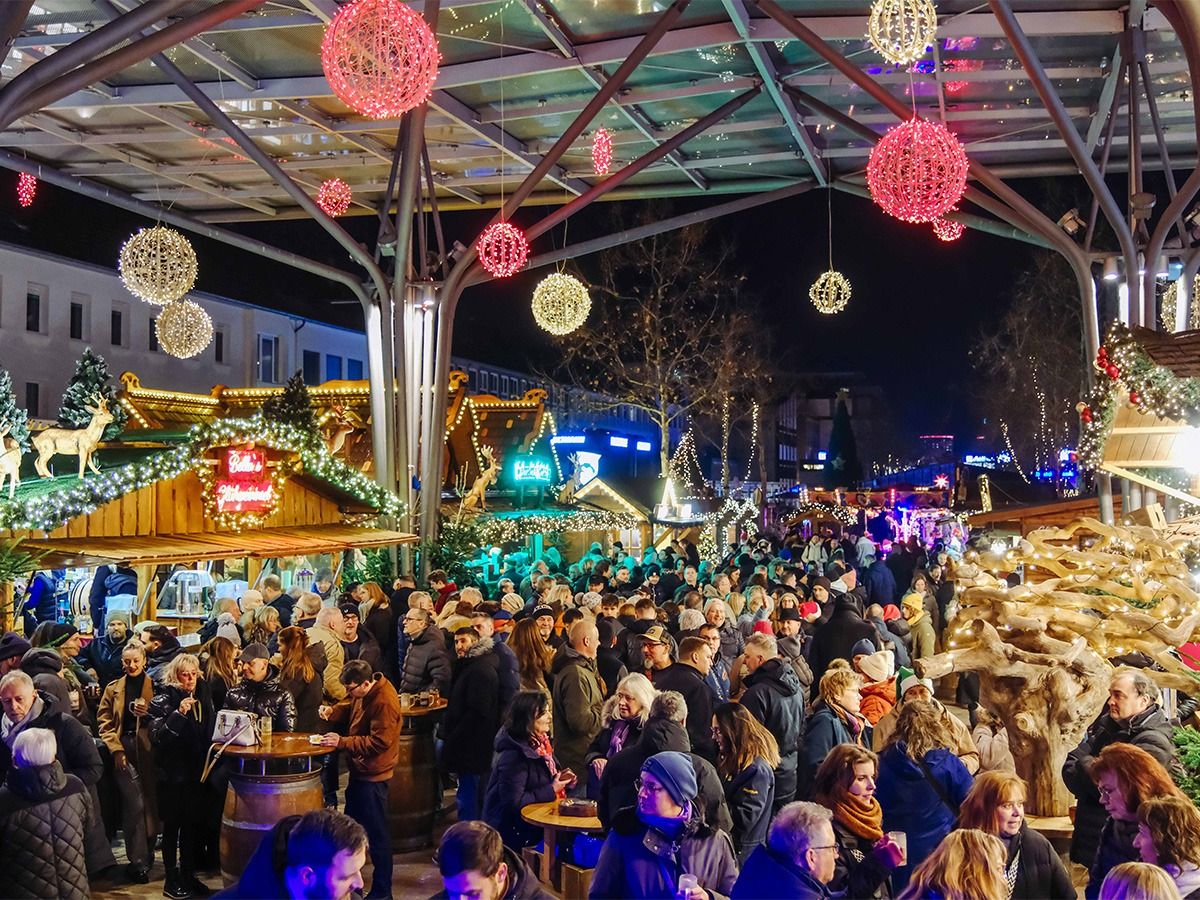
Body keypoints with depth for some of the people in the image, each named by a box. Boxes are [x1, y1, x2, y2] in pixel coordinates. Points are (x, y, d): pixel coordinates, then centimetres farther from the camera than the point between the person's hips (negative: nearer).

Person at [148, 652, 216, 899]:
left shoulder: (202, 695, 8)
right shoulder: (163, 699, -8)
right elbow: (156, 736, -19)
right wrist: (178, 714, -30)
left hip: (195, 769, 5)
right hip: (172, 772, -5)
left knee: (193, 824, 10)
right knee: (173, 825, 2)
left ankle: (188, 875, 22)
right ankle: (171, 880, 12)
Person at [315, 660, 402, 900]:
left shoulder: (384, 703, -26)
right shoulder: (362, 692, 2)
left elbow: (379, 742, -26)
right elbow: (348, 707, 17)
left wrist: (342, 742, -24)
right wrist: (331, 712, -5)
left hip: (373, 774, -10)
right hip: (360, 769, 10)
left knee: (376, 834, 0)